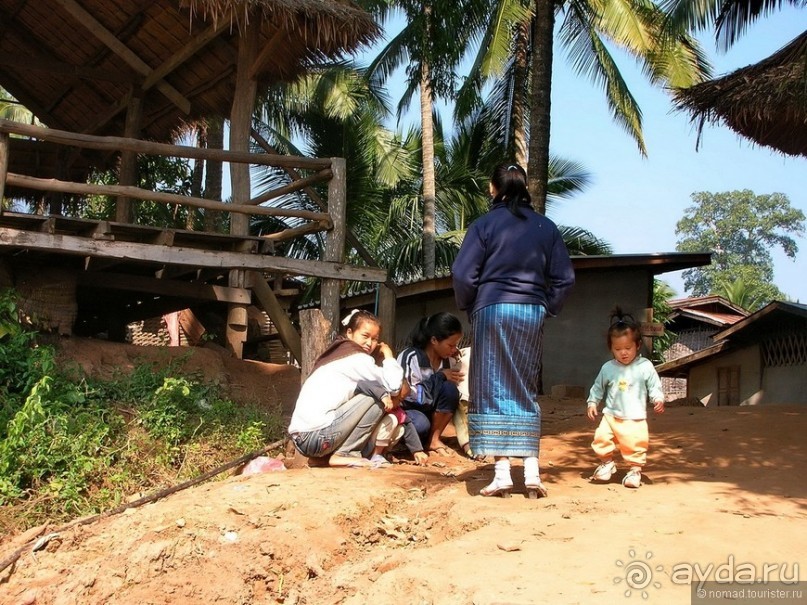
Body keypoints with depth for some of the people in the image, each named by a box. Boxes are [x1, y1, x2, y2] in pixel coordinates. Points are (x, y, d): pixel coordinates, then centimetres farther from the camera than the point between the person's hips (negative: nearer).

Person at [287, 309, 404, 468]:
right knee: (378, 396, -4)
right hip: (316, 436, -9)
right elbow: (394, 386, -11)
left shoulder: (337, 353, 22)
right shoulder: (356, 358, -6)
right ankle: (343, 454, -3)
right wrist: (388, 354, 5)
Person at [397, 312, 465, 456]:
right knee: (420, 424, -40)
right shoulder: (411, 357, -21)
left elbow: (454, 398, -1)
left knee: (450, 389, -23)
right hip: (404, 410, -6)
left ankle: (434, 439, -11)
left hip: (428, 411, 6)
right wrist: (440, 377, -21)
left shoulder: (445, 359, -4)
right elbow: (409, 395, -26)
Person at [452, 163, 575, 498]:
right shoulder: (546, 227, 7)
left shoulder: (485, 224, -4)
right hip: (532, 313, 4)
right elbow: (564, 278, 5)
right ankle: (532, 473, 7)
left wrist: (467, 307, 7)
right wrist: (546, 307, 14)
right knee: (526, 392, 12)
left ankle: (502, 475, -1)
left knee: (493, 391, 2)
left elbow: (463, 274, -8)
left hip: (492, 310, -3)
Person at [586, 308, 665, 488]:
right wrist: (592, 403, 5)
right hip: (611, 415, 2)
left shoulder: (645, 367, -3)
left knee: (636, 446, -4)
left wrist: (658, 399, -16)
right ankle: (607, 463, 17)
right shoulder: (608, 368, 3)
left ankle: (635, 470, 21)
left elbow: (654, 387, 1)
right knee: (601, 439, -9)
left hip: (635, 419, -2)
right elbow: (598, 388, 14)